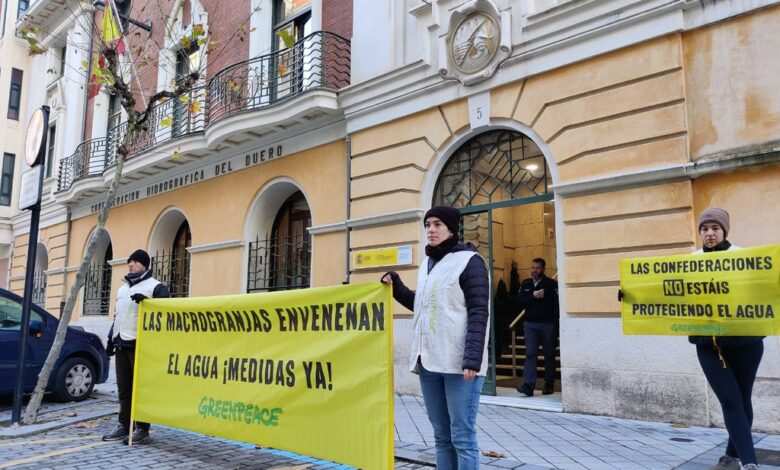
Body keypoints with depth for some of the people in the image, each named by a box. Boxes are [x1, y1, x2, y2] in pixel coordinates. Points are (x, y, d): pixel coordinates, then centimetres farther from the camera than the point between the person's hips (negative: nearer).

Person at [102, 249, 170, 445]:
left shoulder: (155, 286, -3)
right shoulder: (123, 287, 22)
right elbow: (118, 314, 26)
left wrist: (146, 300, -30)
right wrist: (111, 337, 19)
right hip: (122, 344, 8)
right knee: (123, 388, 10)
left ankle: (142, 429, 2)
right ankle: (124, 426, 18)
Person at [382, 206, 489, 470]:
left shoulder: (469, 261, -4)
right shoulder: (427, 263, 17)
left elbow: (478, 313, -11)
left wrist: (472, 359, -20)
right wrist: (395, 287, 15)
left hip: (458, 363, -7)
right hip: (428, 361, 7)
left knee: (462, 437, -3)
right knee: (442, 436, 13)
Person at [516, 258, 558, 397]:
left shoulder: (551, 284, -3)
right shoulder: (525, 284, 10)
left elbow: (556, 303, -10)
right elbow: (521, 301, 0)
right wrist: (533, 296, -14)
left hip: (547, 324, -3)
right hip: (530, 324, 3)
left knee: (549, 354, 8)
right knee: (530, 354, -5)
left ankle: (549, 384, 19)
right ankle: (528, 385, -10)